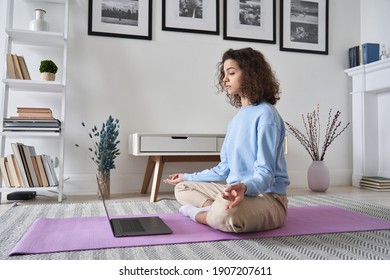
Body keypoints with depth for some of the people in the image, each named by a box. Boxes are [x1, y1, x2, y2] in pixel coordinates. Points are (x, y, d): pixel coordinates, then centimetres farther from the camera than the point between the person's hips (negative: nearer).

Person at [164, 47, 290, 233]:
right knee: (182, 188, 13)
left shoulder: (265, 114, -15)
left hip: (267, 197, -9)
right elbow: (225, 168, 17)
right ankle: (215, 209, -13)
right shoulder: (236, 119, 12)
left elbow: (265, 173, -20)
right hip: (235, 192, 9)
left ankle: (199, 212, -9)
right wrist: (188, 177, 24)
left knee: (225, 213, -41)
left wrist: (244, 187, -42)